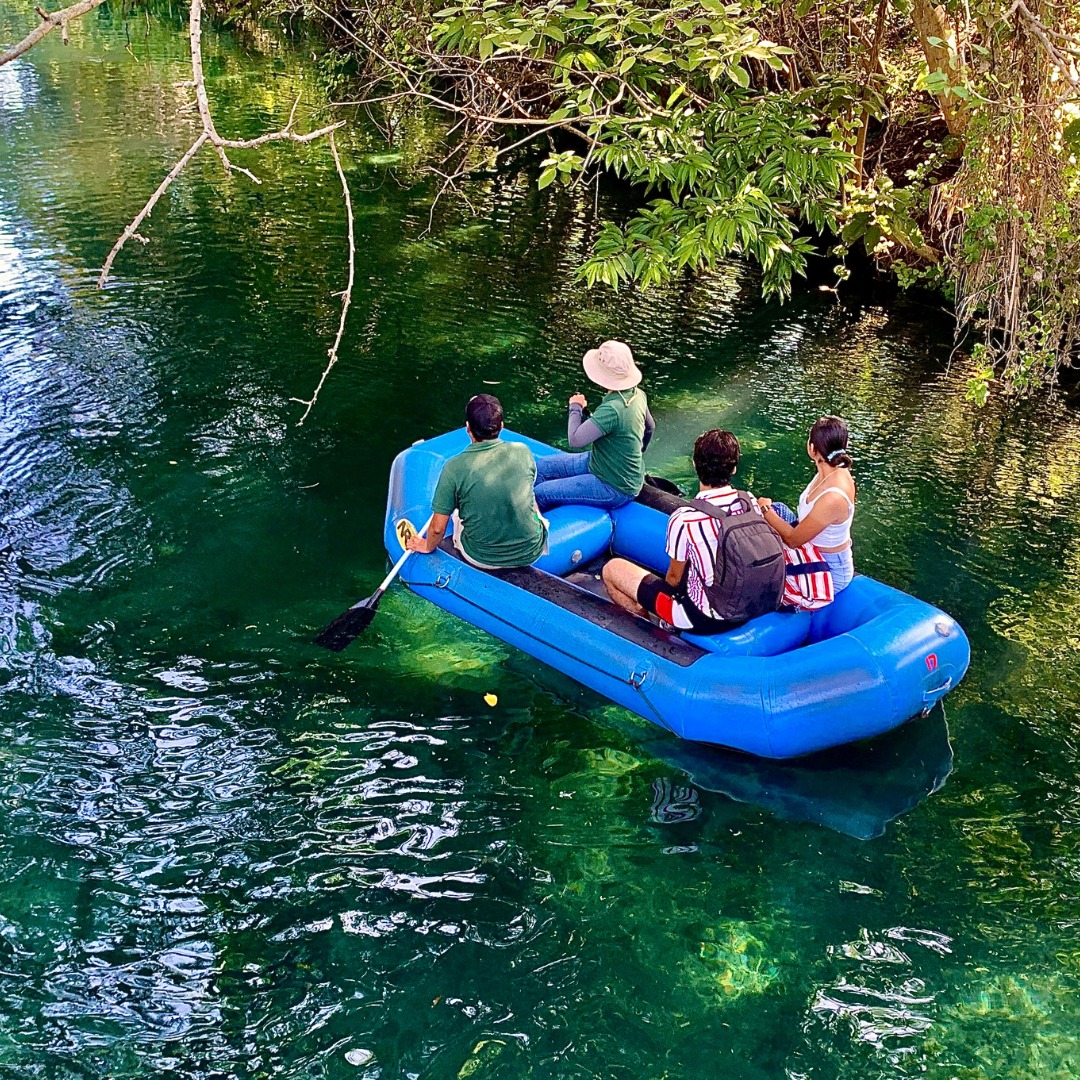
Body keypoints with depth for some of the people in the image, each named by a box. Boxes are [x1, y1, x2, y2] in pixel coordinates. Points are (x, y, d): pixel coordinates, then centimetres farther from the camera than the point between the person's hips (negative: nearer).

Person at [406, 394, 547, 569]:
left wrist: (428, 547, 11)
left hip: (481, 559, -1)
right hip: (532, 553, 1)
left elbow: (438, 528, -11)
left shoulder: (454, 467, -18)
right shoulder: (523, 452, -11)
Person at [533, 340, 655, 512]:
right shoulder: (637, 394, -5)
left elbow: (575, 440, -32)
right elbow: (650, 428, 14)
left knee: (540, 494, -10)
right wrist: (635, 454, 33)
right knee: (541, 467, 10)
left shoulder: (612, 410, -34)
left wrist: (576, 408, -13)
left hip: (615, 489, -10)